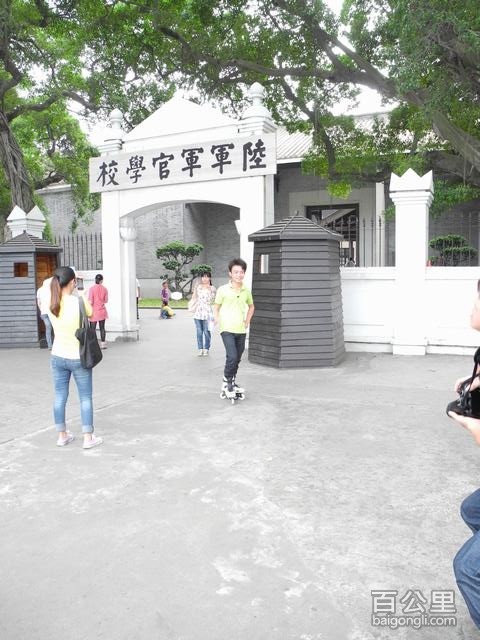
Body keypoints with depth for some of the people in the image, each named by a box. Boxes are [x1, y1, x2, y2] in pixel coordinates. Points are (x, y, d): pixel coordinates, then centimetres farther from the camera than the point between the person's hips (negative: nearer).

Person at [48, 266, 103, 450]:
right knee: (85, 398, 9)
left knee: (60, 397, 14)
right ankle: (88, 438, 14)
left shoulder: (51, 304, -7)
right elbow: (91, 314, 0)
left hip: (57, 357, 4)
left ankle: (62, 435, 25)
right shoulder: (79, 301, -19)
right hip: (78, 357, -4)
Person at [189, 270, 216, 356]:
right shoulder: (198, 287, 10)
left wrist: (209, 289, -7)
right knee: (199, 332, 5)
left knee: (207, 332, -1)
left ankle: (206, 349, 12)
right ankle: (200, 349, 13)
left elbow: (211, 300, -5)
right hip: (197, 313, 3)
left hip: (207, 313, -3)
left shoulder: (212, 288, 2)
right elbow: (194, 298, 16)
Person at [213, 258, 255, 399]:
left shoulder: (246, 291, 5)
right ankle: (227, 383, 3)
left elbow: (251, 306, 23)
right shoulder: (223, 290, -6)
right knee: (232, 357, -16)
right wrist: (217, 320, -13)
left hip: (241, 330, 5)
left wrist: (247, 321, 12)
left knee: (237, 359, 13)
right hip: (227, 329, -5)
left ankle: (232, 382, 32)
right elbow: (216, 307, 2)